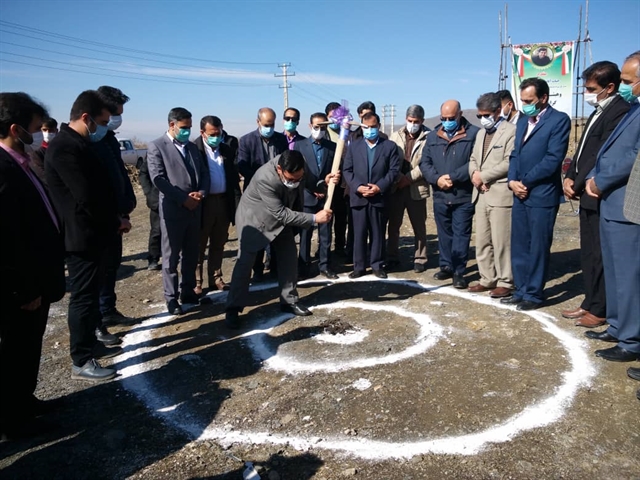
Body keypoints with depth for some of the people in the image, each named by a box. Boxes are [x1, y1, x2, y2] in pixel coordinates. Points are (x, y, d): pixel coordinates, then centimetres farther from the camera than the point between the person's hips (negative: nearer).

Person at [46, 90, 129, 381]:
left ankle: (90, 344, 34)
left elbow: (99, 188, 15)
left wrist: (115, 218, 4)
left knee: (91, 293, 19)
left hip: (92, 234, 10)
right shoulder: (65, 148, -21)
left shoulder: (78, 144, 12)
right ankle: (81, 362, 13)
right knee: (83, 297, 0)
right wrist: (117, 221, -9)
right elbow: (88, 197, -24)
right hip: (82, 237, -10)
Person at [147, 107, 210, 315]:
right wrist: (184, 199, -16)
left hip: (195, 209, 6)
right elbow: (158, 178, -14)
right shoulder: (156, 146, -5)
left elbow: (204, 174, 13)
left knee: (191, 254, 13)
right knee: (171, 257, 4)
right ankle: (171, 298, 14)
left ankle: (188, 292, 25)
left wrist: (201, 193, -8)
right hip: (172, 210, -6)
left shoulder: (192, 147, 15)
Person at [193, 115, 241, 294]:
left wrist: (237, 202, 4)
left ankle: (215, 278, 26)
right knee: (199, 245, 6)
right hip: (203, 203, -5)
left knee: (218, 244, 14)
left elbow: (234, 177, 10)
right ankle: (196, 281, 14)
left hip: (223, 201, 5)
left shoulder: (226, 150, 9)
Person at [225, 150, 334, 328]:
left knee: (289, 256, 7)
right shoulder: (265, 178, -40)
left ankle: (289, 300, 21)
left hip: (281, 215, 7)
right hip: (254, 217, -6)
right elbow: (281, 213, -35)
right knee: (245, 261, -10)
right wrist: (314, 218, -34)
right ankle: (233, 309, -1)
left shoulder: (299, 169, -21)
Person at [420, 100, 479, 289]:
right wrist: (437, 179, -10)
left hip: (464, 196, -4)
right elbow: (424, 162, 7)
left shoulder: (473, 134, -7)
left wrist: (453, 177, -17)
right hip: (440, 196, 5)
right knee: (444, 234, 15)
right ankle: (446, 266, 28)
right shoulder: (433, 136, 10)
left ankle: (459, 271, 11)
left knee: (461, 235, 2)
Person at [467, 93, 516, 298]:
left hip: (500, 194, -8)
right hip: (481, 195, 8)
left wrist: (483, 176, -12)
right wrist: (474, 174, -4)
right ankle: (487, 279, 21)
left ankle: (505, 282, 7)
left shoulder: (511, 131, -7)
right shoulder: (481, 133, 19)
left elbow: (509, 163, -16)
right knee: (482, 241, 11)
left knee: (501, 242, -4)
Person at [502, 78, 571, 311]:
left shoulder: (559, 120, -7)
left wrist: (525, 182, -11)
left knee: (538, 247, 2)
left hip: (542, 195, -7)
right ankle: (521, 290, 22)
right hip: (520, 194, 7)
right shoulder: (523, 121, 16)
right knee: (519, 247, 11)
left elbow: (553, 159, -15)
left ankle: (534, 294, 13)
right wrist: (512, 181, -2)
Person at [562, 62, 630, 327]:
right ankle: (590, 302, 25)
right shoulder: (599, 111, 17)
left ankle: (600, 309, 11)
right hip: (588, 193, 9)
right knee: (588, 253, 14)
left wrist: (577, 184, -12)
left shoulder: (619, 111, -15)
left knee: (600, 254, 0)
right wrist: (570, 177, 3)